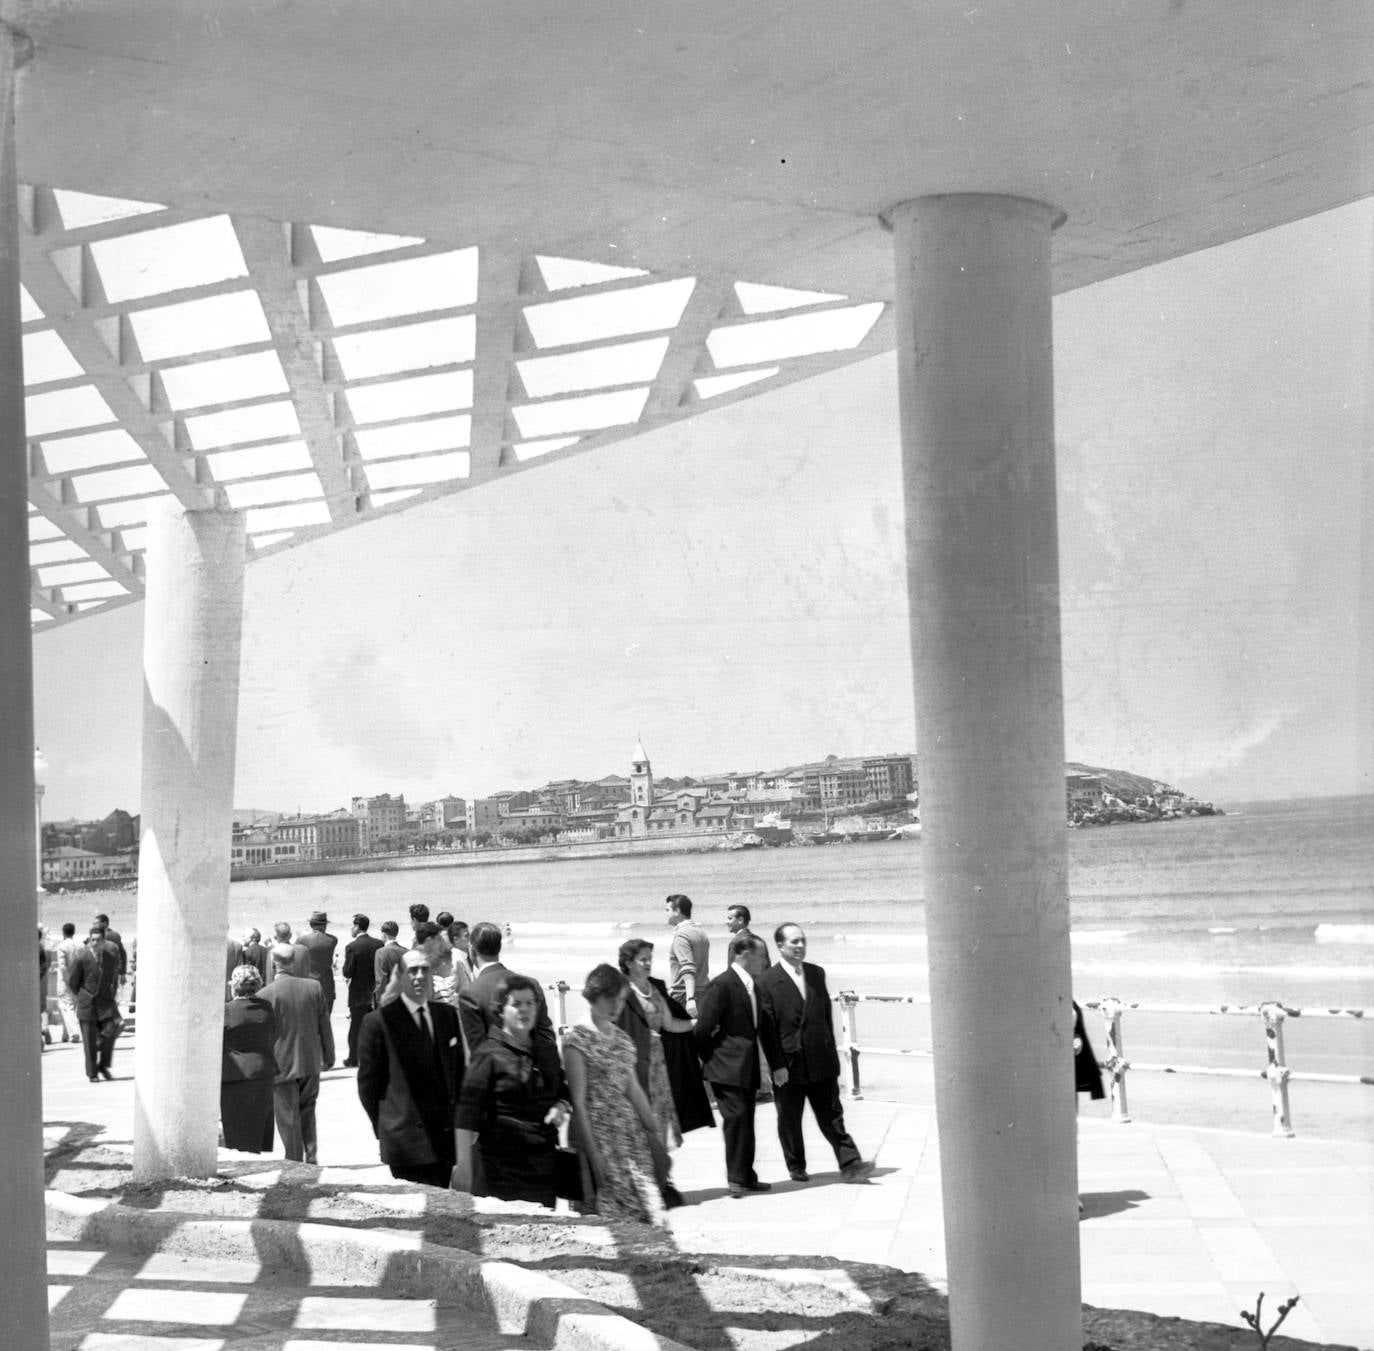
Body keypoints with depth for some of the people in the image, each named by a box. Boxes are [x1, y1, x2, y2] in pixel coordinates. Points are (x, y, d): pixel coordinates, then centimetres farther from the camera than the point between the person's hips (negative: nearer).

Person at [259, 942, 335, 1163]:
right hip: (311, 1062, 4)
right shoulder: (314, 987, -4)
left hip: (282, 1064, -4)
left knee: (288, 1118, 6)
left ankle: (295, 1162, 9)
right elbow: (324, 1026, 3)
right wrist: (328, 1056, 14)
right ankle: (311, 1156, 15)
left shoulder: (266, 995, -14)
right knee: (307, 1111, 20)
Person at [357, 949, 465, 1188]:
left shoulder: (447, 1015, 11)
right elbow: (368, 1083, -1)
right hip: (407, 1139, -5)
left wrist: (454, 1113, 11)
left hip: (446, 1135, 5)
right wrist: (384, 1129, 0)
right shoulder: (379, 1021, -5)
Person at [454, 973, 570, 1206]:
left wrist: (561, 1107, 0)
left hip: (543, 1161, 5)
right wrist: (463, 1165, -14)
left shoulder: (548, 1051, 12)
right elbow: (468, 1113, -8)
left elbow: (563, 1093, 25)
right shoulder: (489, 1054, -5)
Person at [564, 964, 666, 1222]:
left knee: (649, 1215, -1)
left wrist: (654, 1136, 13)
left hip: (632, 1131, 7)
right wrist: (593, 1153, -14)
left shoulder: (622, 1039, 13)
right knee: (612, 1214, -9)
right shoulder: (577, 1039, -7)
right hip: (599, 1132, -7)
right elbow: (578, 1101, -10)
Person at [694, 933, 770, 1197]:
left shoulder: (753, 986, 12)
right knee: (736, 1116, -11)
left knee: (746, 1121, 11)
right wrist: (708, 1058, -4)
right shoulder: (722, 985, -14)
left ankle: (746, 1176, 17)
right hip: (728, 1066, -8)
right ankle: (737, 1178, -5)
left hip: (747, 1066, 8)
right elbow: (704, 1027, -13)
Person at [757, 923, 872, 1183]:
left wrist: (831, 1050, 10)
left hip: (821, 1061, 3)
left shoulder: (816, 973, 9)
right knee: (789, 1120, 9)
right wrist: (777, 1065, -13)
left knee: (831, 1116, 3)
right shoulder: (767, 981, -8)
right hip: (789, 1064, -3)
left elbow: (827, 1013, 14)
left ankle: (850, 1165, 1)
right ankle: (796, 1168, 22)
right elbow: (767, 1028, -9)